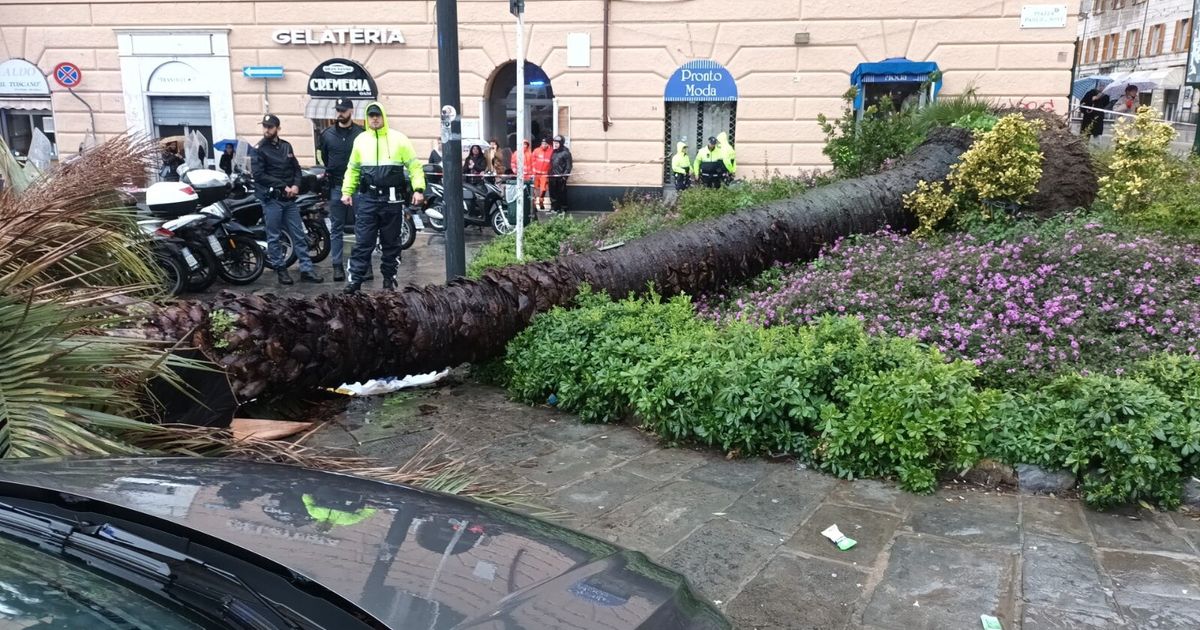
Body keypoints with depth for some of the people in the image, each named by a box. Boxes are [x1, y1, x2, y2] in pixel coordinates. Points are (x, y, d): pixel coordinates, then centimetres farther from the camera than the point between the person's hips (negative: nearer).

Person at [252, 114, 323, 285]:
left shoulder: (286, 146, 12)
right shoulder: (259, 149, -4)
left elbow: (296, 168, 16)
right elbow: (259, 175, -13)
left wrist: (296, 185, -4)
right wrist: (283, 187, -16)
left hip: (289, 199, 5)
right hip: (271, 199, -5)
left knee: (299, 235, 5)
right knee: (274, 237, 2)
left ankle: (306, 270, 8)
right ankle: (280, 270, 11)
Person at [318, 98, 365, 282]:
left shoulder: (362, 133, -2)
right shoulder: (327, 134, 6)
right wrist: (331, 172, 14)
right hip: (336, 187, 2)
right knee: (336, 228, 3)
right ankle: (338, 266, 6)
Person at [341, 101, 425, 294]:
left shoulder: (399, 139, 0)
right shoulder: (360, 140, 9)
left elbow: (414, 166, 0)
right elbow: (353, 169, 16)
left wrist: (418, 189, -11)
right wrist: (347, 191, 8)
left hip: (392, 199, -1)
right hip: (367, 199, 1)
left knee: (391, 242, 8)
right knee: (363, 242, -2)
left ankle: (389, 279, 18)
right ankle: (354, 280, -1)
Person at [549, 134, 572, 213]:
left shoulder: (565, 153, -4)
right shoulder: (554, 152, 17)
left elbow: (569, 165, -8)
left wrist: (565, 175, -15)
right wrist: (549, 174, 11)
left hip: (561, 176, -6)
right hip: (553, 176, 6)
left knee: (562, 192, -2)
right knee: (553, 192, 6)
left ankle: (563, 208, 4)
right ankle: (553, 207, 13)